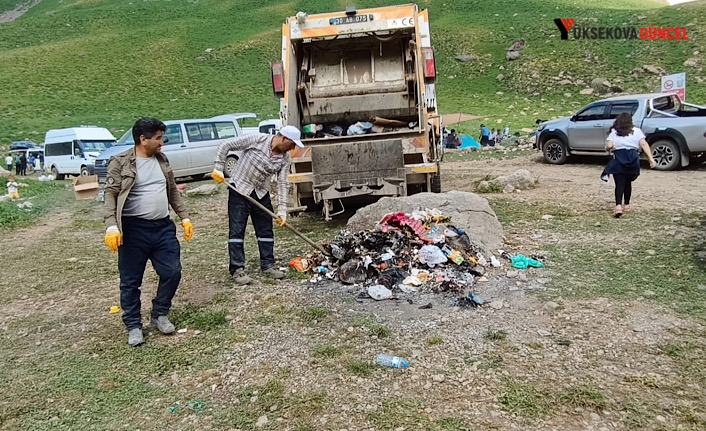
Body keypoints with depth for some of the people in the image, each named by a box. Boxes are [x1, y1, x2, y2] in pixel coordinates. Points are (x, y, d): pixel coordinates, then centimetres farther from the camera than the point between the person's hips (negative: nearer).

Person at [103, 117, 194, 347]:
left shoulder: (162, 160, 11)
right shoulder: (120, 163, -7)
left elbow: (173, 191, 17)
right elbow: (111, 195, -11)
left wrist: (184, 217, 12)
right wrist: (111, 226, -22)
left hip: (163, 227, 5)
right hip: (134, 230, -5)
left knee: (172, 272, 5)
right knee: (131, 281, 5)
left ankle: (159, 315, 26)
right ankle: (133, 326, 20)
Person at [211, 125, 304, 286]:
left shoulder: (284, 158, -6)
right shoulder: (256, 139, -19)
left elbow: (282, 184, -7)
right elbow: (225, 145, -13)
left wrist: (282, 210, -15)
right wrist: (218, 168, -17)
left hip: (261, 194, 5)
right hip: (240, 190, -5)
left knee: (266, 230, 8)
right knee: (236, 230, -4)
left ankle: (267, 265, 20)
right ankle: (237, 270, 1)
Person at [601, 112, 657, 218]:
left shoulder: (613, 133, 6)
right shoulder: (636, 131, 9)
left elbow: (609, 146, -9)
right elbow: (644, 144, -2)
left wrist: (608, 148, 15)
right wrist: (651, 159, -6)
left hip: (618, 160, -2)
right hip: (633, 159, 2)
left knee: (619, 184, -4)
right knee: (628, 182, 18)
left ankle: (618, 206, -23)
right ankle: (626, 205, 30)